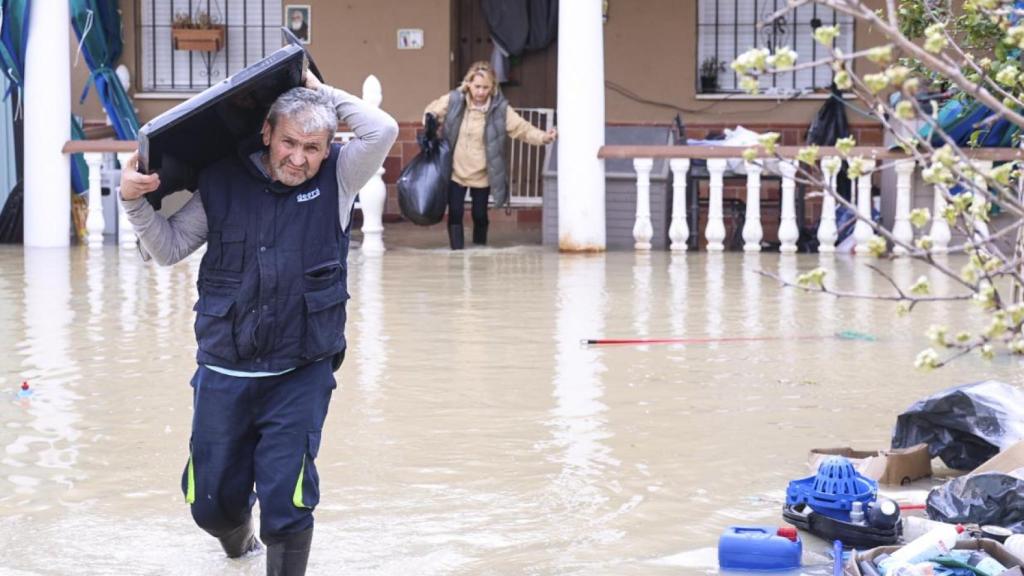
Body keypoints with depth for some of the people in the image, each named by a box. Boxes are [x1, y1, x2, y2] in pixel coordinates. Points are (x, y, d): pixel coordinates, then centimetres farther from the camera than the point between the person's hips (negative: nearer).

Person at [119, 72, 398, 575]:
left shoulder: (335, 180, -1)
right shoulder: (222, 182, 0)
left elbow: (382, 130, -16)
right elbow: (167, 248, 7)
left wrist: (317, 89, -9)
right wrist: (135, 202, -10)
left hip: (300, 377, -2)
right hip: (223, 374, 2)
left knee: (287, 503, -12)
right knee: (211, 503, 13)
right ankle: (236, 535, 49)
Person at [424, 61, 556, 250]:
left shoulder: (500, 108, -13)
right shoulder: (453, 100, -10)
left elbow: (523, 128, -15)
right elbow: (431, 112, 8)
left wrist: (544, 137, -32)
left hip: (482, 175, 0)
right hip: (455, 170, 0)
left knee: (480, 215, 9)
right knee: (455, 213, -3)